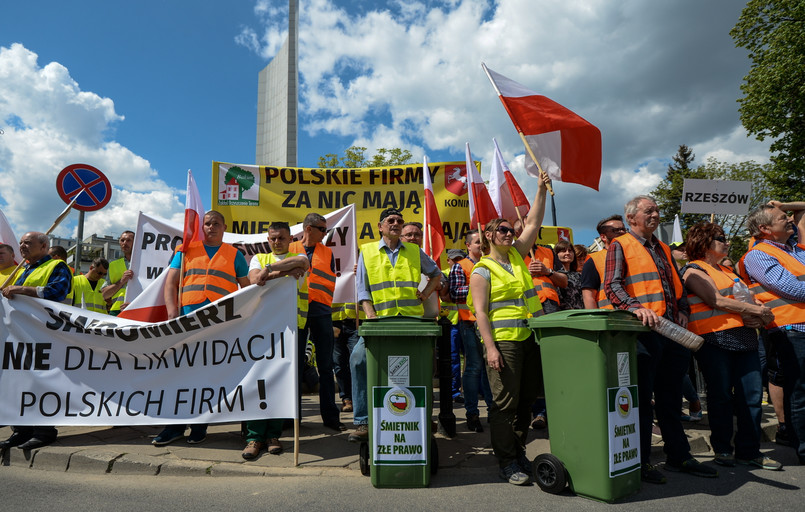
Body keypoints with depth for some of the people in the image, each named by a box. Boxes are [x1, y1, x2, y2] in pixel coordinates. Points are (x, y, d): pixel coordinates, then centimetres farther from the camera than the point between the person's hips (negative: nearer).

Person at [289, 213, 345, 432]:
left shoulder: (327, 253, 13)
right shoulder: (290, 250, 8)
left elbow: (330, 283, 13)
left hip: (321, 312, 1)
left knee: (326, 365, 3)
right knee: (295, 363, 4)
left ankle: (330, 415, 10)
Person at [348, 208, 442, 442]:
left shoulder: (414, 251, 15)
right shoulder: (367, 251, 10)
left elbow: (436, 273, 29)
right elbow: (362, 290, 4)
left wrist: (426, 293, 10)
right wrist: (372, 317, -9)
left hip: (412, 320, 2)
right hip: (381, 321, -1)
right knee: (358, 357, -21)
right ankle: (363, 421, -13)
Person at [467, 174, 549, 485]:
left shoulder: (517, 255, 13)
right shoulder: (482, 271, -6)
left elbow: (533, 224, 11)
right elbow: (480, 312, -11)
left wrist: (541, 190, 5)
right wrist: (490, 348, -18)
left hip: (530, 338, 7)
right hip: (503, 342, -7)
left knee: (527, 398, 13)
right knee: (506, 402, -2)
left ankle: (518, 451, 29)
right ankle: (507, 462, 11)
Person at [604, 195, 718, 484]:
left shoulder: (663, 249, 22)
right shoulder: (620, 246, 0)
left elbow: (678, 285, 26)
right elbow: (612, 286, -12)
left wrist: (683, 310, 9)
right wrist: (637, 308, -26)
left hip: (673, 331, 7)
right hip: (643, 331, -7)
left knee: (671, 398, 15)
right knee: (641, 399, 0)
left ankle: (678, 456, 27)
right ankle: (640, 462, 11)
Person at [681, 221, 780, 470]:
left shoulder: (726, 271, 24)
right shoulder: (694, 270, -3)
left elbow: (745, 297, 18)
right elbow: (717, 301, -13)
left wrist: (755, 316, -3)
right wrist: (755, 310, -8)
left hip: (744, 338, 8)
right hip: (715, 338, -8)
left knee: (752, 394, 4)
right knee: (721, 396, -1)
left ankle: (749, 451, 15)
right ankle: (722, 449, 12)